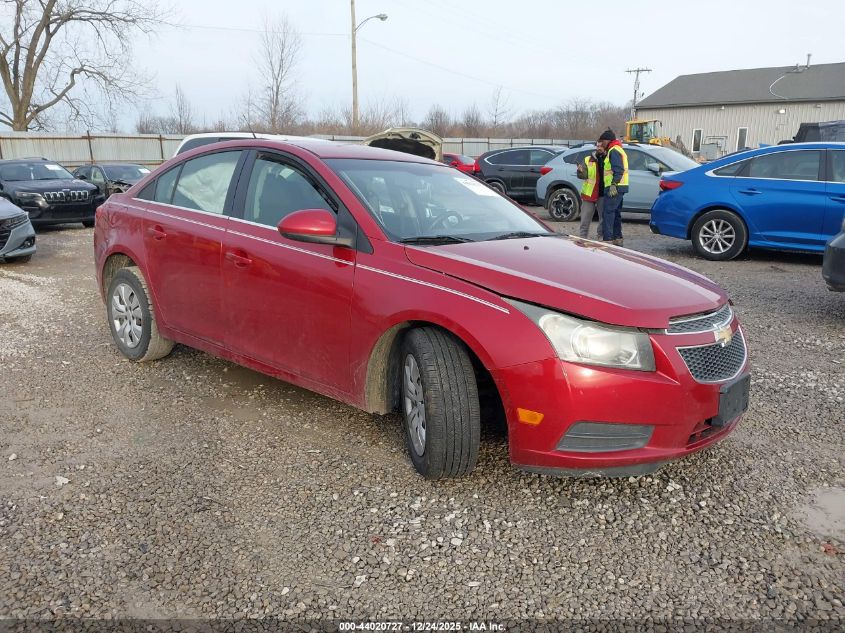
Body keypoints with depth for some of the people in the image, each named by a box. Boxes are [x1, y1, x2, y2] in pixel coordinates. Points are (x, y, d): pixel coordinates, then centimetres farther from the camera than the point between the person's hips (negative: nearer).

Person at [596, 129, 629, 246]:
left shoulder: (613, 151, -10)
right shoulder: (619, 149, 24)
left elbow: (618, 170, -21)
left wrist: (613, 184, -26)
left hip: (614, 188, -11)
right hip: (619, 188, 11)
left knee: (608, 213, -13)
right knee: (616, 213, 16)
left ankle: (608, 239, -18)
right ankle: (617, 238, 21)